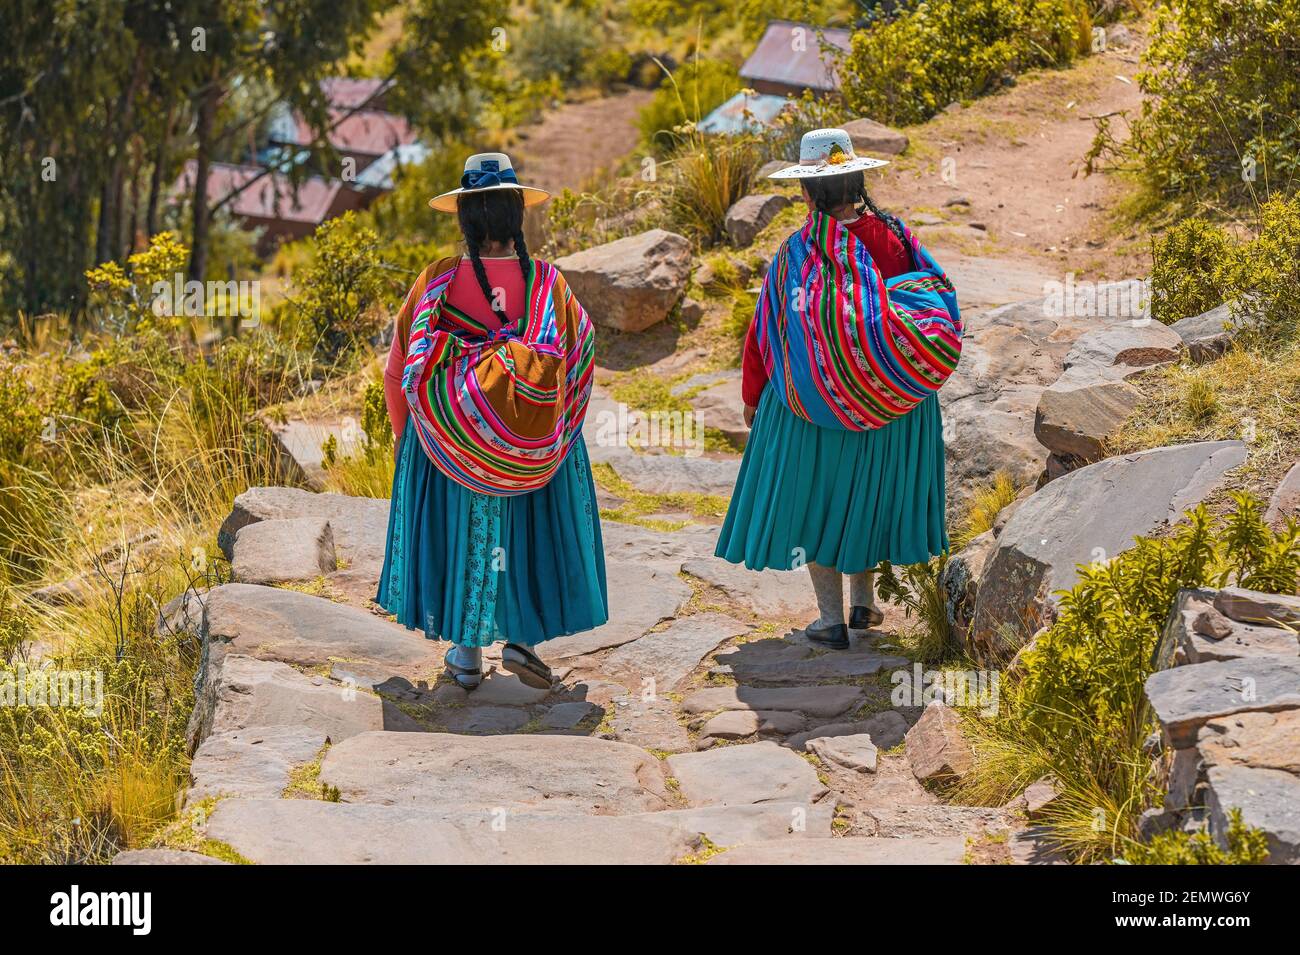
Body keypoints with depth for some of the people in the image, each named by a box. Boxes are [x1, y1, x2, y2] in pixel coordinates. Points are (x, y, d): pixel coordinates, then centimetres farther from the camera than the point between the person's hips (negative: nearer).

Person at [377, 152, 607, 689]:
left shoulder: (438, 282, -13)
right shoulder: (548, 282, -12)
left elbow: (403, 365, -5)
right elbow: (576, 354, -2)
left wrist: (404, 432, 9)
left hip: (450, 434, 0)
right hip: (531, 441, 0)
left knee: (461, 528, 13)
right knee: (531, 528, 17)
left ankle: (467, 654, 19)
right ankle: (522, 637, 10)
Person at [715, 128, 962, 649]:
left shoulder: (797, 253, -17)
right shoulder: (894, 238, -10)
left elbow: (765, 330, -9)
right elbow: (938, 310, -4)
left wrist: (752, 396, 4)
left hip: (813, 397, -3)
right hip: (889, 400, 3)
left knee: (814, 495, 11)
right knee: (870, 489, 22)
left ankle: (831, 618, 11)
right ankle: (863, 600, 29)